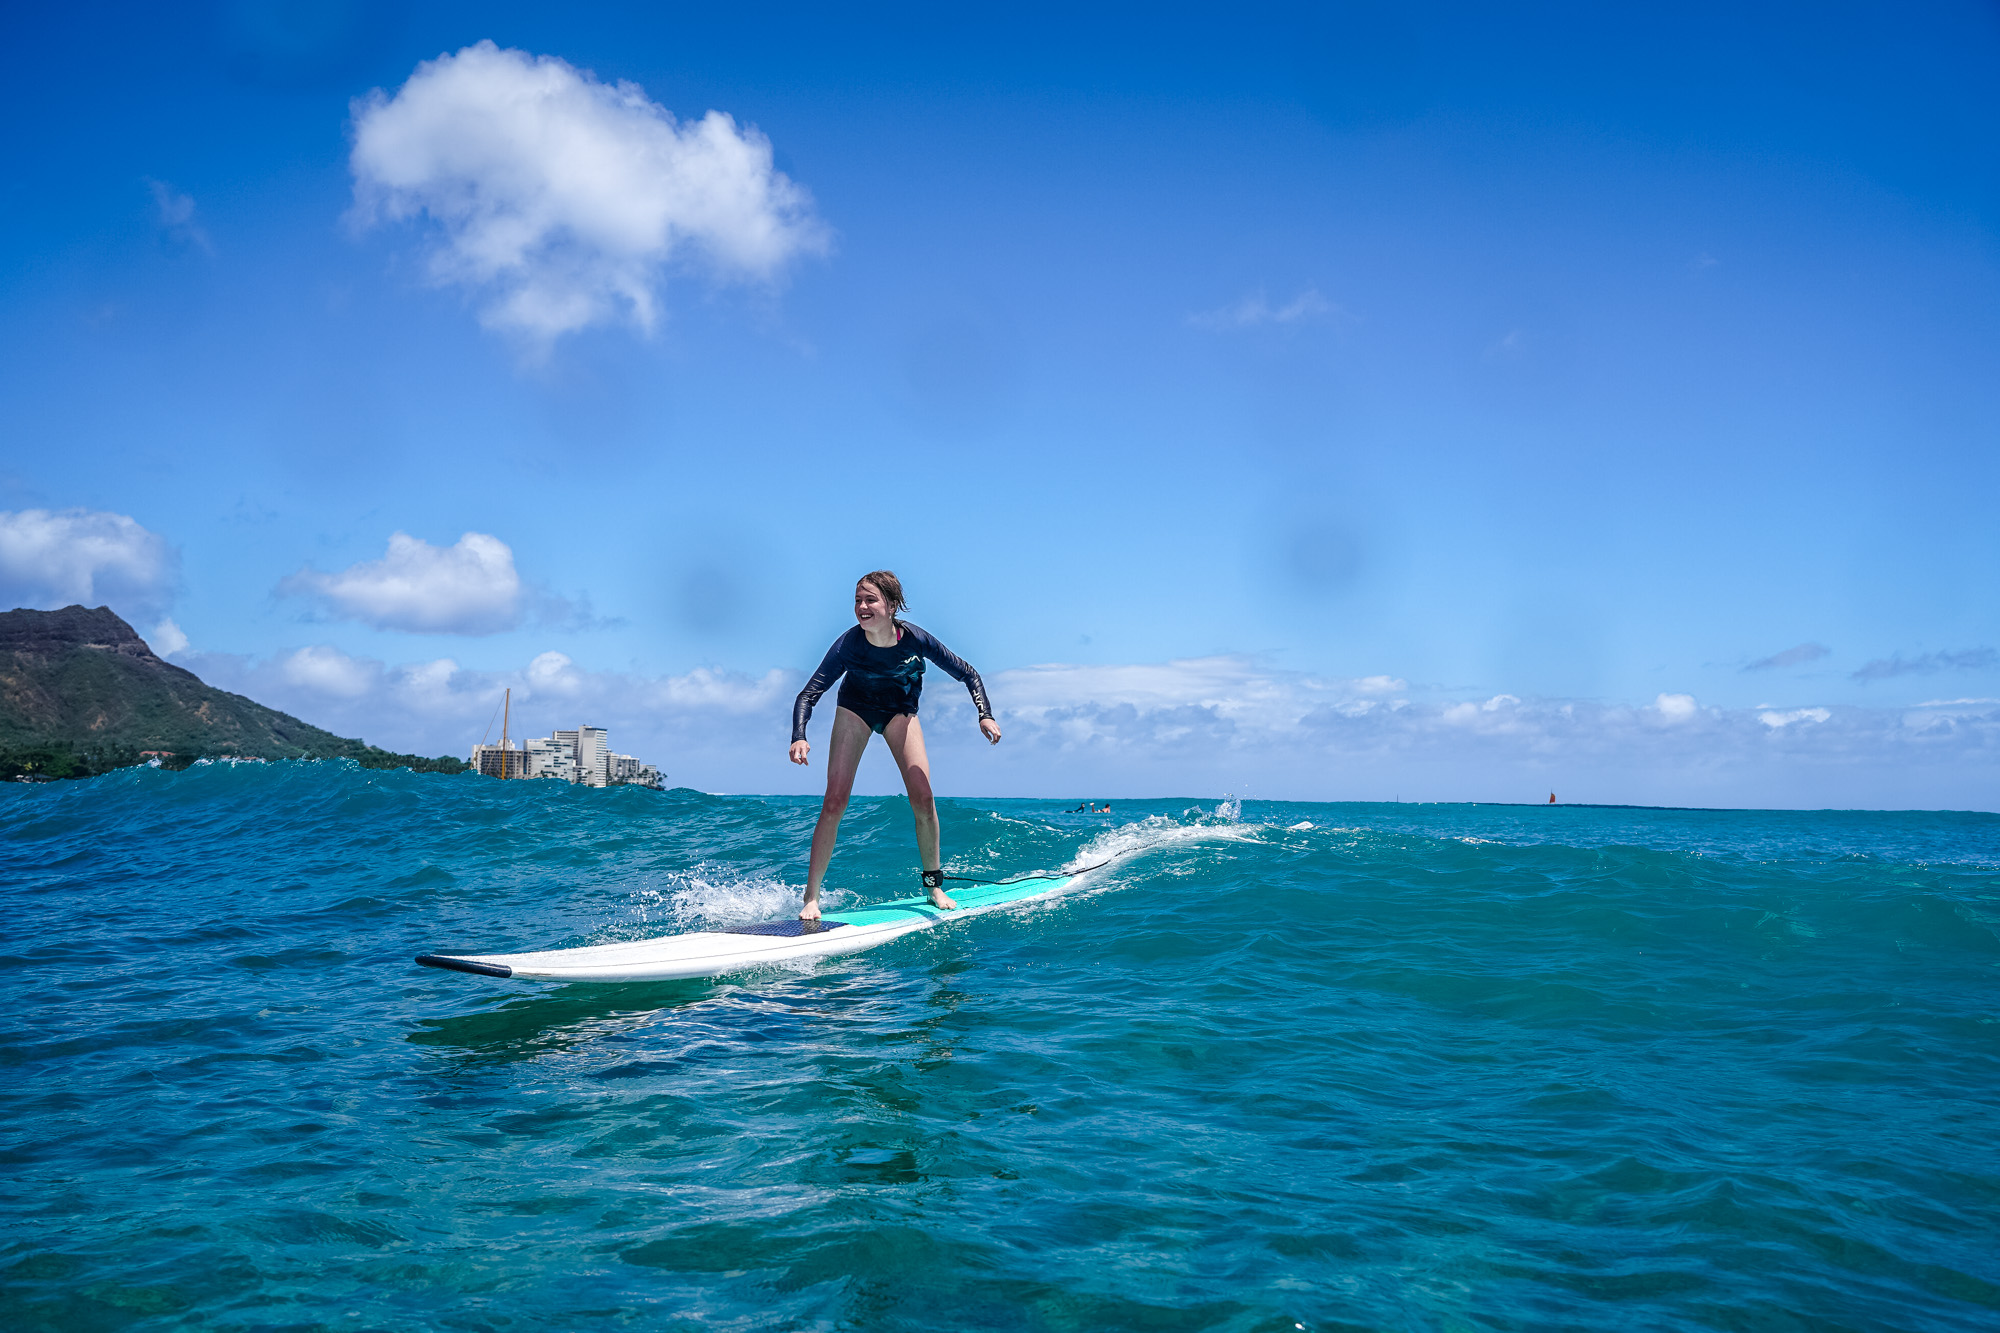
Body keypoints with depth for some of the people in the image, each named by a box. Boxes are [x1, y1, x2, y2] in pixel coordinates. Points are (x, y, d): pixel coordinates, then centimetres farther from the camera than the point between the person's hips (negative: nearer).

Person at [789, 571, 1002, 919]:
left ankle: (934, 885, 10)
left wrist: (985, 716, -32)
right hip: (855, 708, -1)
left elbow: (968, 674, -18)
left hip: (899, 710, 1)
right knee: (835, 801, -12)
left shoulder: (914, 639, -29)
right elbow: (809, 693, -30)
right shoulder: (848, 644, -31)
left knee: (923, 799, -11)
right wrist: (799, 737, -47)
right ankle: (811, 898, -5)